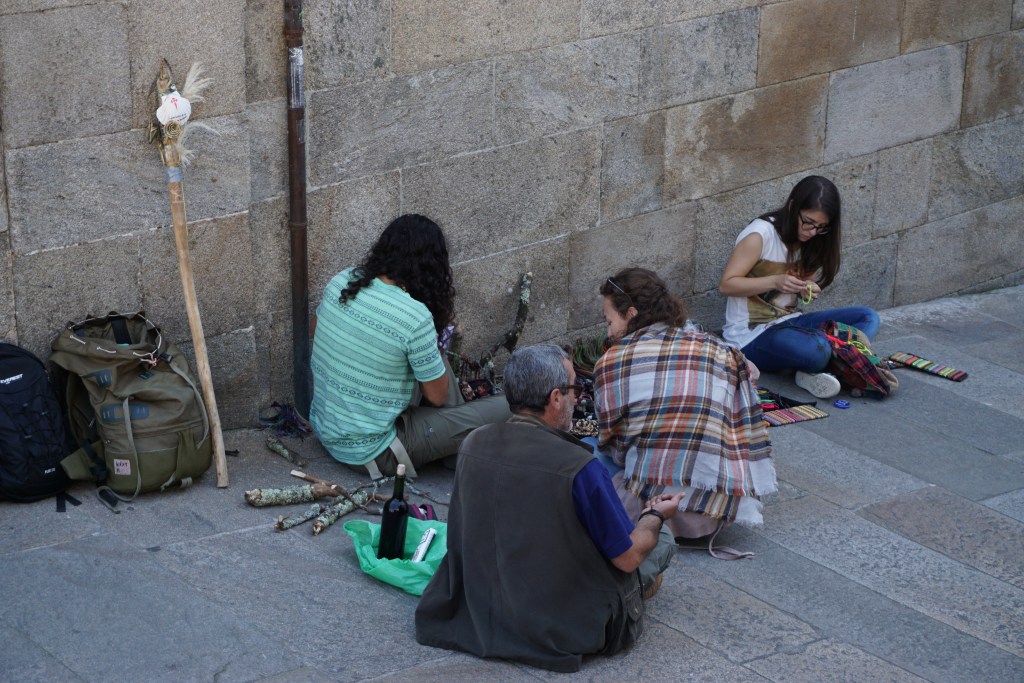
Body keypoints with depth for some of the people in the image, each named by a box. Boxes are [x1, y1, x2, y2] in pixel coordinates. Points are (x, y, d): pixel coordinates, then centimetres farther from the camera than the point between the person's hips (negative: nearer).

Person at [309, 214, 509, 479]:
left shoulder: (341, 282, -8)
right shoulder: (416, 319, -26)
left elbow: (316, 329, 15)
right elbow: (437, 395, -12)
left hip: (324, 428, 7)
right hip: (367, 453, -7)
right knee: (503, 408, -4)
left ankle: (456, 431, 30)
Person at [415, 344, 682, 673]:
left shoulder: (471, 445, -9)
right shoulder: (579, 467, -28)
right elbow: (628, 558, -17)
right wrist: (656, 515, 5)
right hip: (574, 626, -6)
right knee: (662, 539, 17)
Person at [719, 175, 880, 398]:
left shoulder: (808, 241, 9)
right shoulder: (761, 235, -13)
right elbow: (726, 284, -14)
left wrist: (808, 291, -6)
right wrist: (775, 282, -26)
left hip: (788, 322, 9)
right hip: (751, 335, -9)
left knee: (867, 317, -6)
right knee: (815, 350, -38)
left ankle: (813, 374, -22)